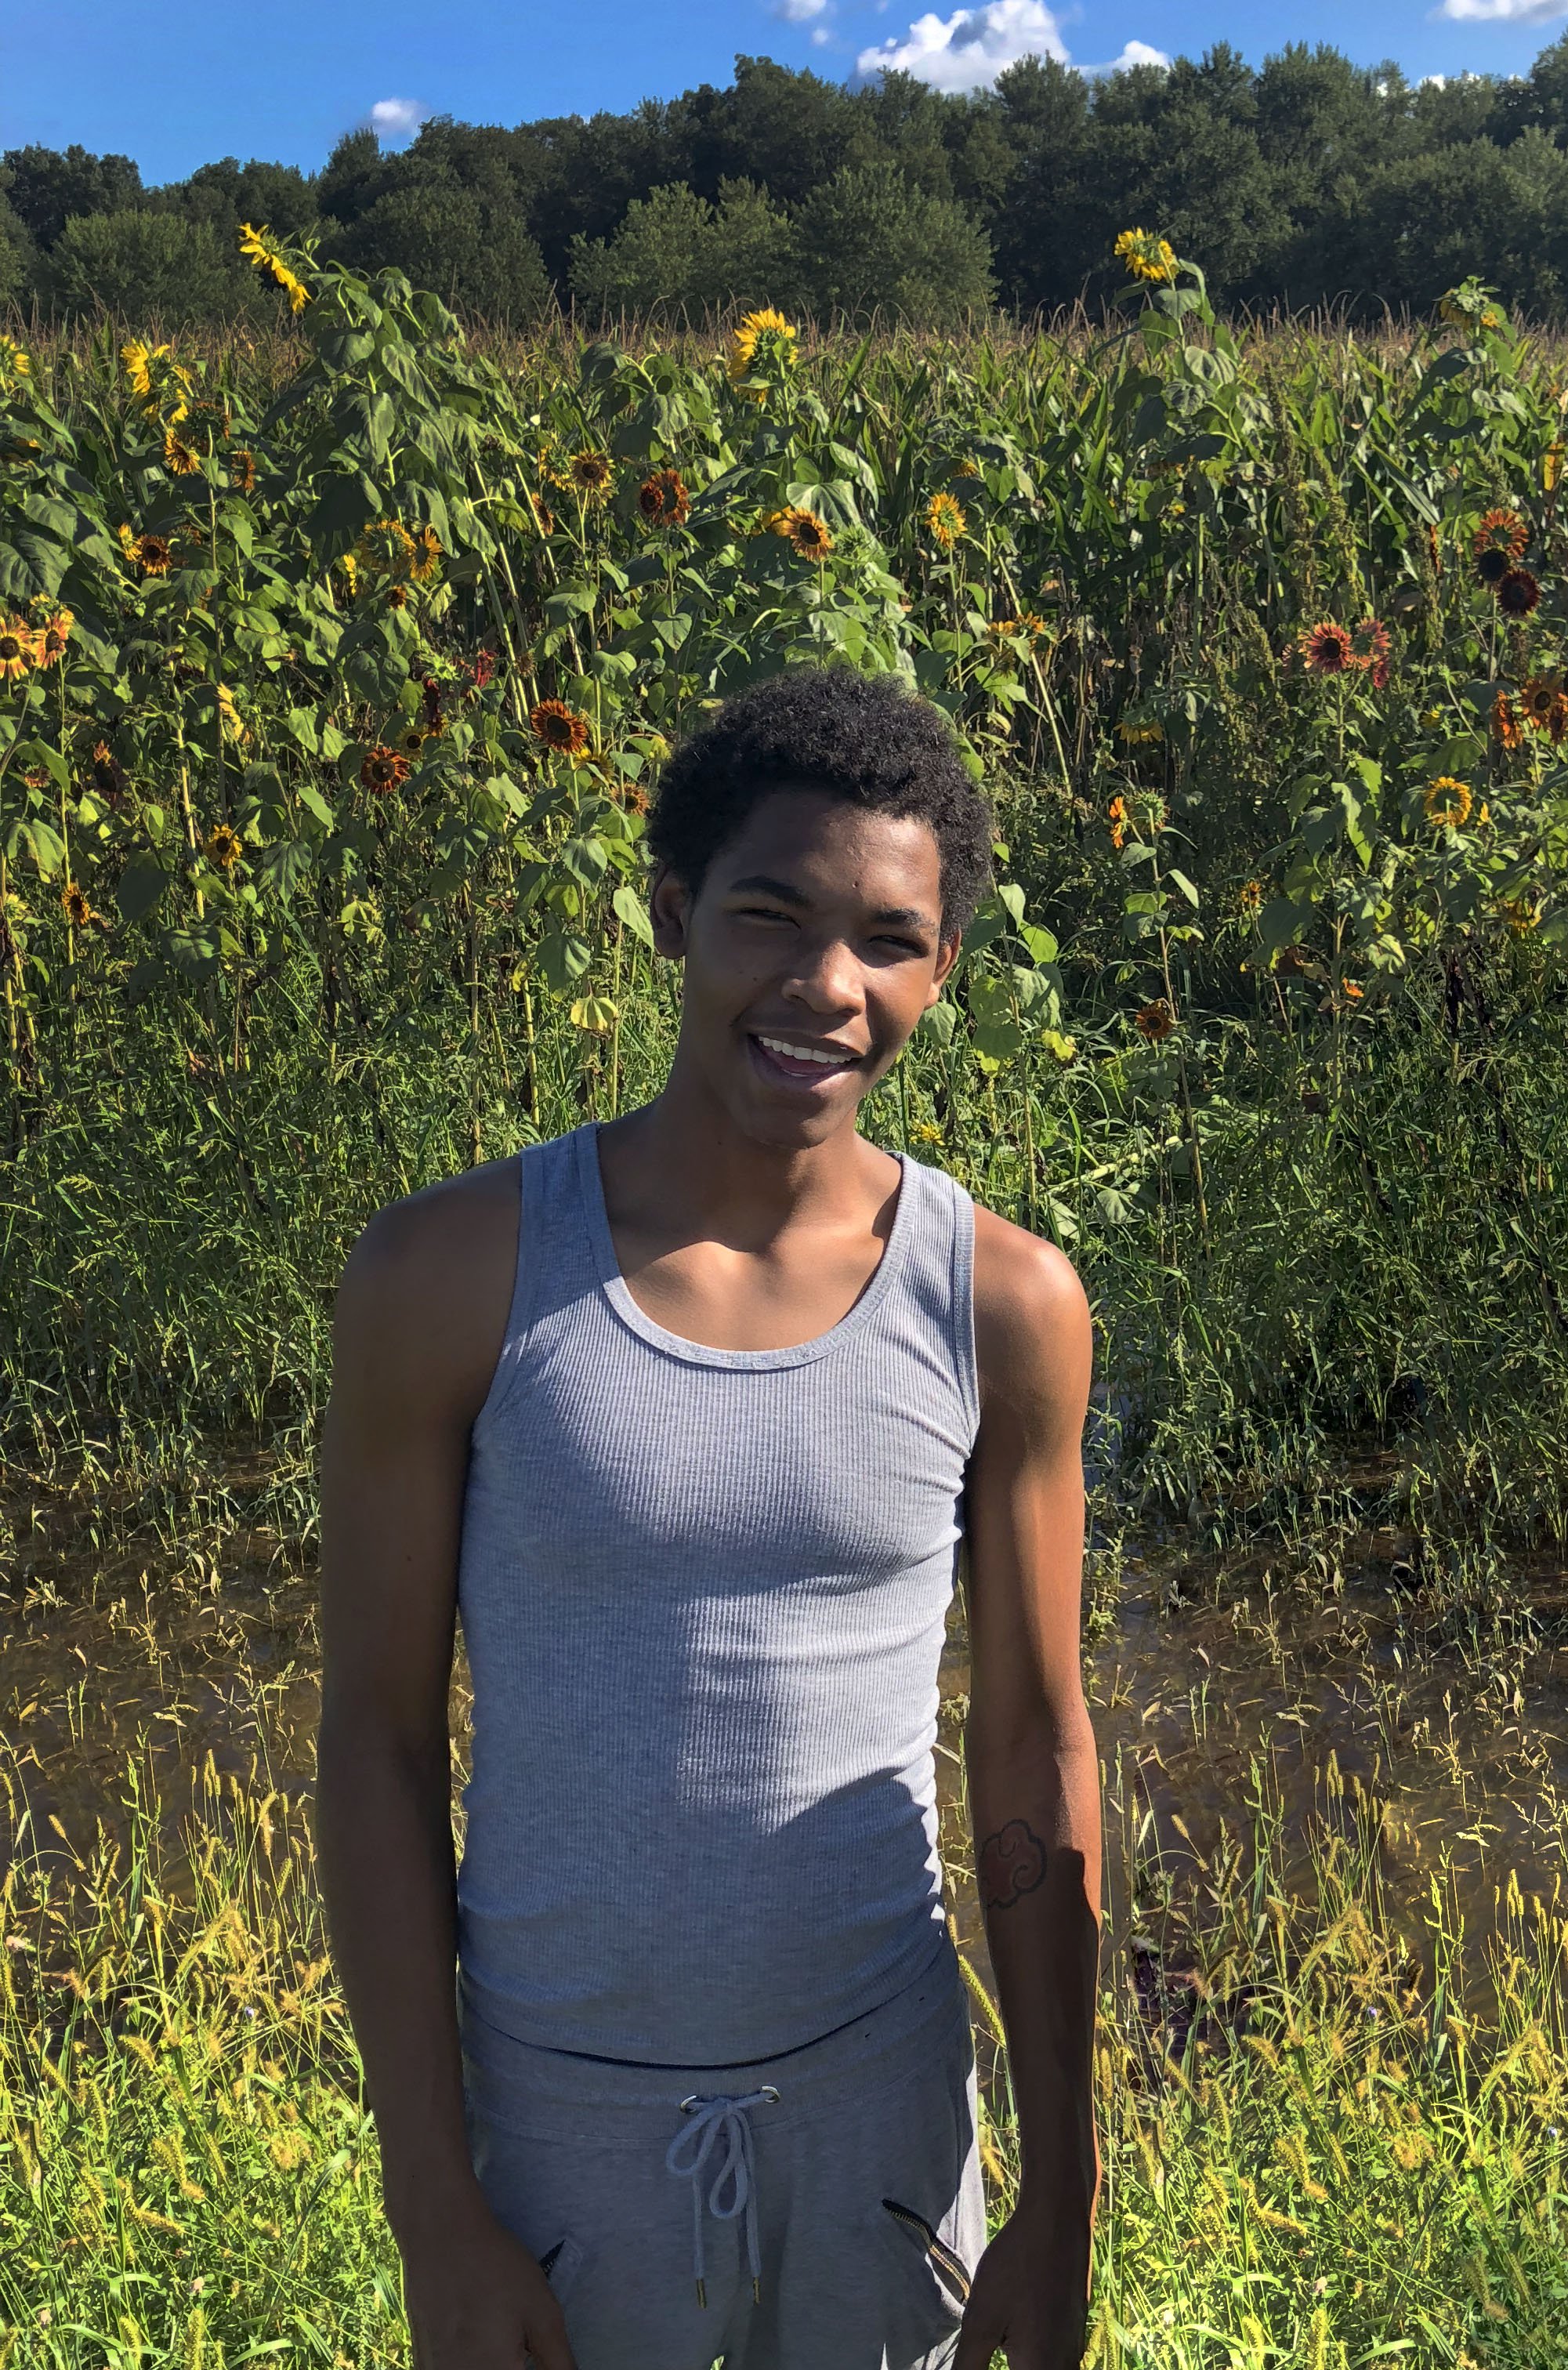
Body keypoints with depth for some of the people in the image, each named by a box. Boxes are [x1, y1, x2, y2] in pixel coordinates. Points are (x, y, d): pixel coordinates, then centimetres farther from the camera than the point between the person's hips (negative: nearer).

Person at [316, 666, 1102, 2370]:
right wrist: (434, 2220, -7)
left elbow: (1033, 1761, -3)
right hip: (557, 2105, -1)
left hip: (881, 2094, 2)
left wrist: (1061, 2203, 3)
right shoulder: (450, 1274, -16)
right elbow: (377, 1738, -10)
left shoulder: (1005, 1304, -10)